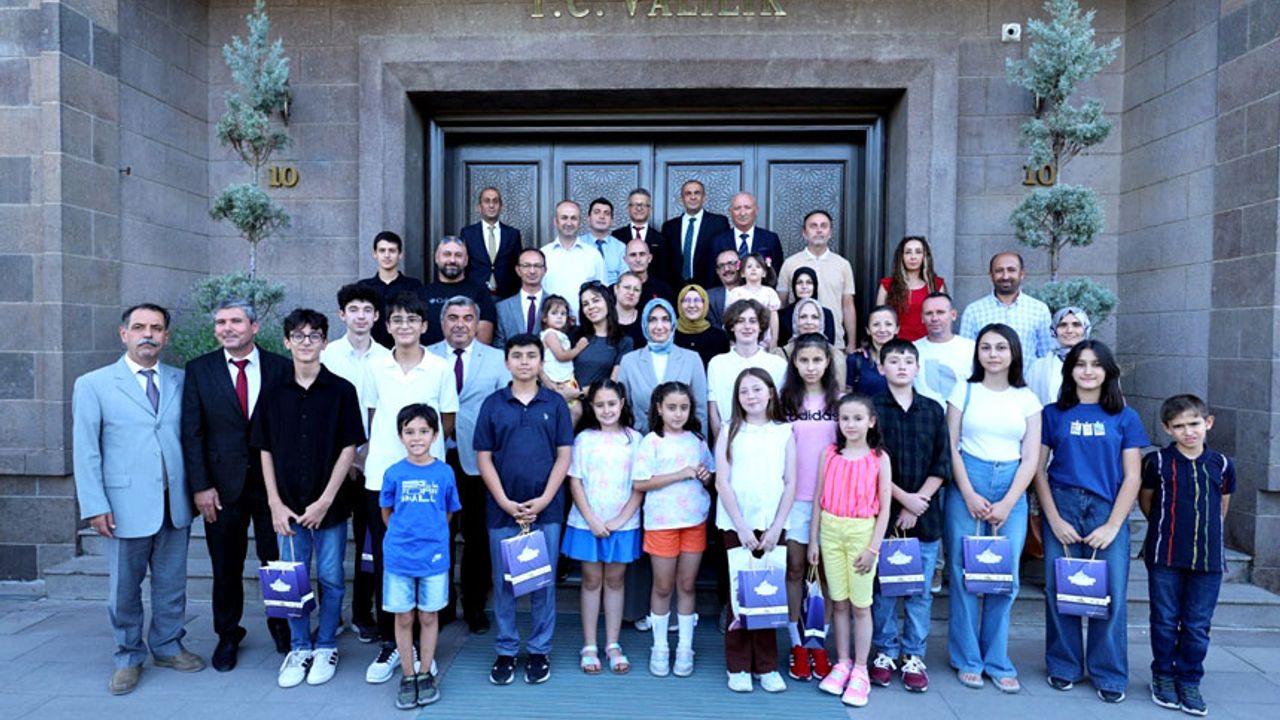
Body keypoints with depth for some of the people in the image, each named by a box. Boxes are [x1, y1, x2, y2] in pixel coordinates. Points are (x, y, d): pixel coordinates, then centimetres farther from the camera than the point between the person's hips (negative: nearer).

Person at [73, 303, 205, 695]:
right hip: (127, 504, -2)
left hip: (175, 502, 2)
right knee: (124, 588, 11)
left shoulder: (180, 381, 5)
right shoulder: (93, 384, -2)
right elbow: (85, 450, -3)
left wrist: (197, 488, 1)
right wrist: (95, 505, -8)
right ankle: (128, 657, 29)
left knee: (172, 583, 14)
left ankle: (167, 646, 31)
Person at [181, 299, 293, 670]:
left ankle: (281, 625, 30)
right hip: (223, 483, 1)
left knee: (277, 560, 7)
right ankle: (228, 635, 30)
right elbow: (192, 432, 1)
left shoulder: (281, 368, 0)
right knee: (226, 567, 12)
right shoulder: (199, 370, 3)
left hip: (272, 481, -1)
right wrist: (200, 486, -6)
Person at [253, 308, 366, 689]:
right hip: (287, 507, 2)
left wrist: (325, 500, -11)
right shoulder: (274, 393, 2)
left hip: (329, 506, -2)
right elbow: (265, 451, 5)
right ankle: (299, 647, 28)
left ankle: (325, 647, 26)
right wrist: (275, 504, -2)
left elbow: (349, 448, -6)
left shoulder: (341, 390, -5)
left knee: (330, 579, 8)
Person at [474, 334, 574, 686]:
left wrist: (543, 500, -9)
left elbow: (564, 455, 1)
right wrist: (506, 502, -8)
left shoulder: (555, 403, 3)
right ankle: (505, 651, 24)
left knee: (543, 582, 8)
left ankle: (540, 651, 22)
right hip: (502, 509, 1)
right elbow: (484, 457, 1)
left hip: (546, 509, 0)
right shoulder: (492, 404, 3)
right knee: (503, 583, 9)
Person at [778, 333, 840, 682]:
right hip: (795, 496, 0)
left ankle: (818, 644, 19)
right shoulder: (786, 400, 4)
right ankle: (796, 644, 16)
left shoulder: (839, 400, 4)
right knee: (795, 567, 5)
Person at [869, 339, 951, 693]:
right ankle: (884, 652, 21)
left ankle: (914, 656, 22)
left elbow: (941, 465, 3)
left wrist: (917, 503, -7)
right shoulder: (872, 408, -1)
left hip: (925, 516, 2)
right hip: (883, 513, -2)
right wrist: (904, 497, -11)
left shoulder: (933, 410, 7)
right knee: (883, 587, 6)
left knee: (920, 590, 8)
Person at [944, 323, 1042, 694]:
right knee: (964, 574, 2)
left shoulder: (1027, 399, 8)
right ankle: (968, 660, 15)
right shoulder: (964, 391, 4)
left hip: (1011, 489, 1)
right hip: (967, 485, -1)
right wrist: (969, 495, -9)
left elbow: (1031, 458, 3)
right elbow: (951, 447, 0)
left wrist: (1007, 504, -7)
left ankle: (997, 660, 18)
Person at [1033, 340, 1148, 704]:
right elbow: (1038, 469, 3)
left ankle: (1109, 675, 18)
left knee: (1110, 592, 1)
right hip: (1062, 508, 0)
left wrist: (1113, 525, -6)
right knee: (1059, 589, 5)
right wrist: (1054, 519, -5)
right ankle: (1064, 667, 21)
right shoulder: (1053, 414, 5)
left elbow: (1132, 477, 3)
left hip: (1108, 510, 0)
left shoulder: (1125, 418, 6)